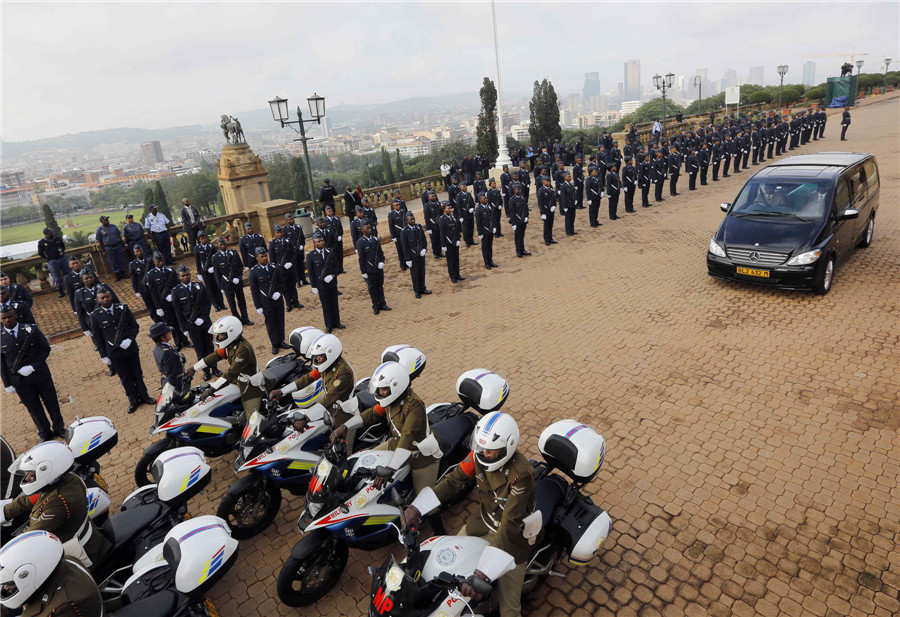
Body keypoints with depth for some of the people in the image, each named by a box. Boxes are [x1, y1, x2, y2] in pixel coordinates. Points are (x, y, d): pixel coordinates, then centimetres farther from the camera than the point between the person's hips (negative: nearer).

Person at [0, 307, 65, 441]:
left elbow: (45, 348, -5)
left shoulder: (31, 329, -6)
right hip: (19, 382, 1)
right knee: (34, 408, 13)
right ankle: (45, 434, 29)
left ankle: (59, 428, 30)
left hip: (40, 374, -1)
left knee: (51, 403, 11)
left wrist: (32, 367, -17)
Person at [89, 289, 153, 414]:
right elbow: (97, 337, -1)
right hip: (114, 352, -1)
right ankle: (133, 401, 26)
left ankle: (144, 396, 31)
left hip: (130, 348, 1)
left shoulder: (123, 309, -5)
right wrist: (103, 356, -1)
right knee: (125, 378, 10)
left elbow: (134, 326, 1)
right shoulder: (95, 316, -7)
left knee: (137, 374, 14)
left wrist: (129, 339, -15)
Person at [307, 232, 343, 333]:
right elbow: (311, 273, -5)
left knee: (335, 303, 13)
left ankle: (336, 322, 29)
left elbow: (336, 266, 4)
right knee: (326, 305, 7)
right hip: (321, 285, -3)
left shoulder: (330, 252, 0)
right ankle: (329, 326, 20)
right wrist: (314, 287, -6)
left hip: (332, 283, 3)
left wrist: (332, 275, -14)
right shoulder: (311, 256, -7)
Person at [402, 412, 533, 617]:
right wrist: (417, 508, -21)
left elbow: (509, 525, -36)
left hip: (512, 533, -5)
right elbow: (454, 480, -11)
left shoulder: (521, 474, -33)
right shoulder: (480, 454, -17)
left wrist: (481, 572, -41)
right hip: (484, 520, 6)